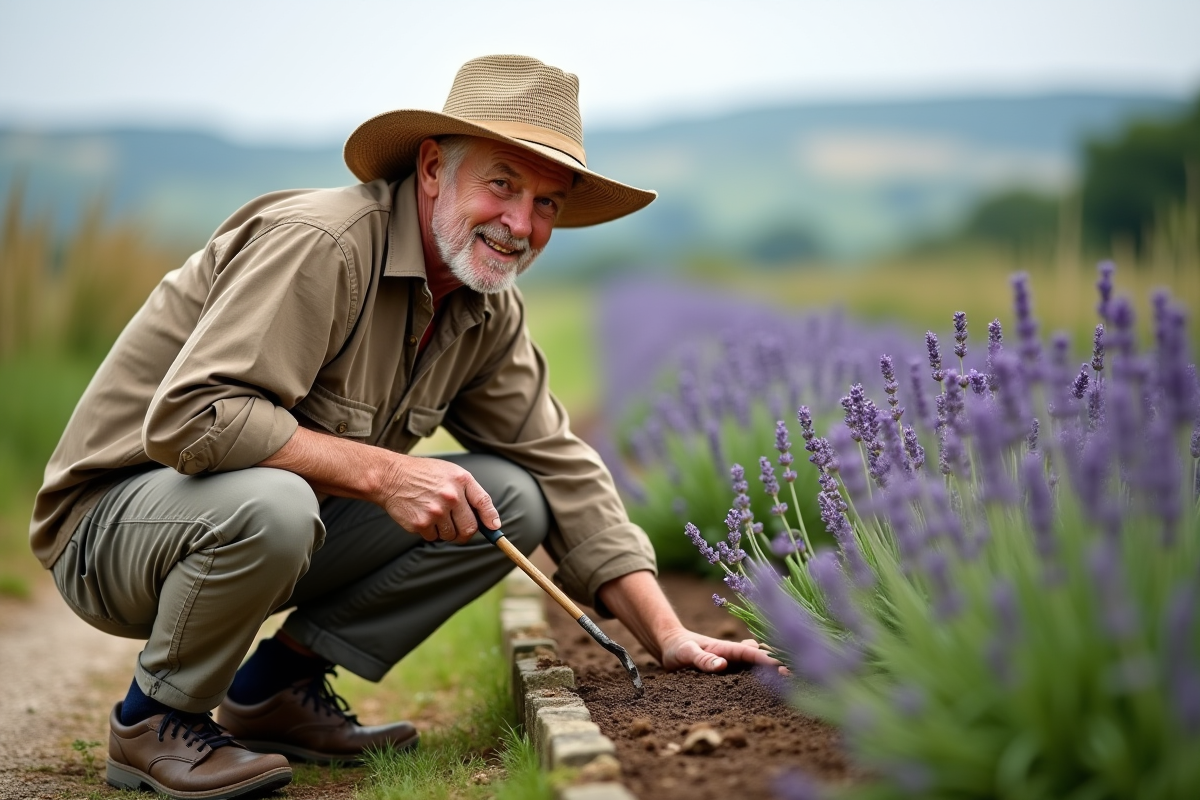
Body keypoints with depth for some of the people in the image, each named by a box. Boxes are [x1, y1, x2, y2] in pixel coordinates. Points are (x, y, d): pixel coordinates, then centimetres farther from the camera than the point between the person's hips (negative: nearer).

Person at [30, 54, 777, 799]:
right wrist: (382, 473, -32)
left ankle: (280, 684, 3)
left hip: (285, 521, 7)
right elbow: (188, 417, -33)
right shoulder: (319, 244, -25)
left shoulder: (490, 315, 1)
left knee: (512, 497, -6)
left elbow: (562, 467, 2)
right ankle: (153, 721, -9)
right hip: (113, 527, -7)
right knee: (268, 501, -40)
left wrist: (669, 634, -6)